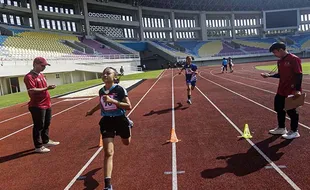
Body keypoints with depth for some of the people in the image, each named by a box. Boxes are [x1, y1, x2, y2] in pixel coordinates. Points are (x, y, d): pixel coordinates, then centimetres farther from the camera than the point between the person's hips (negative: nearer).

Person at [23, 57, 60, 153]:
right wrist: (46, 88, -26)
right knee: (39, 126, -2)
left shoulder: (41, 75, 17)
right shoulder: (29, 77, -13)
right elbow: (32, 91, -24)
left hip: (47, 104, 9)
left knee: (46, 124, 19)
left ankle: (46, 141, 34)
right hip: (37, 106, -9)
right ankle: (38, 146, 7)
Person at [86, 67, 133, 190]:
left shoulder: (119, 89, -17)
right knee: (108, 153, -9)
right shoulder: (101, 91, -1)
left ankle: (129, 124, 61)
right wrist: (92, 111, 34)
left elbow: (129, 106, -22)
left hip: (120, 119, -2)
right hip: (107, 121, 2)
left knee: (126, 143, 27)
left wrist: (112, 101, -31)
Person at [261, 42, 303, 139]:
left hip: (292, 91, -9)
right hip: (281, 90, 9)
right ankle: (281, 128, 34)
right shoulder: (279, 61, 8)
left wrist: (297, 89, -24)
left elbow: (299, 75, -18)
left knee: (291, 111, 3)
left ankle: (294, 131, 20)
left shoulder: (294, 59, -16)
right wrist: (269, 75, 7)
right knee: (279, 109, 17)